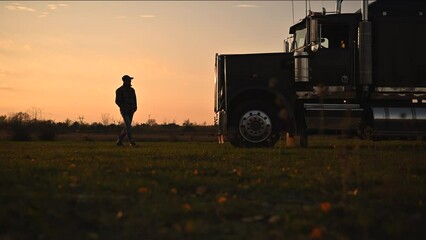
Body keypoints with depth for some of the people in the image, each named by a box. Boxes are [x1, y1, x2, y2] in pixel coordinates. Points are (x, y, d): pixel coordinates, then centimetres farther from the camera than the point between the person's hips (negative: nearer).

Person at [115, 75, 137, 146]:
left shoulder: (132, 90, 13)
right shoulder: (119, 90, -5)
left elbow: (134, 99, 15)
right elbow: (117, 101, -8)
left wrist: (135, 107, -4)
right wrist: (123, 108, -20)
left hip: (131, 111, 6)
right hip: (124, 111, -6)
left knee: (127, 127, 8)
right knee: (128, 126, -16)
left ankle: (119, 141, 20)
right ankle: (131, 142, -21)